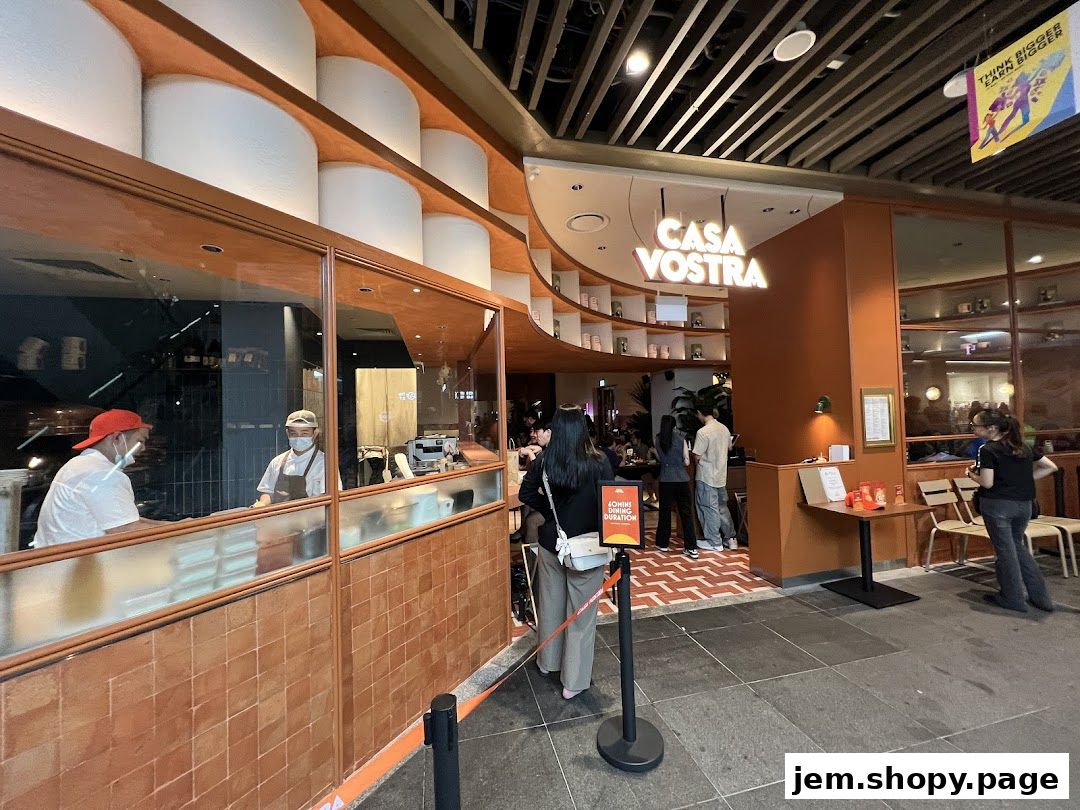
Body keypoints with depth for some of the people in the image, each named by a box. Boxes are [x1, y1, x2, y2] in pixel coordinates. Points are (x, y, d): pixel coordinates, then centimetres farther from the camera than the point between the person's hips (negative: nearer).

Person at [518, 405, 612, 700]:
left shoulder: (544, 462, -9)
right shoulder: (599, 463, -17)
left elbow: (526, 494, -1)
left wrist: (550, 510, 6)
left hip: (551, 542, 4)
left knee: (551, 603, 21)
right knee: (581, 612, 11)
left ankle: (549, 662, 43)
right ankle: (574, 681, 23)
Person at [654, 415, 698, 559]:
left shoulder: (658, 440, 0)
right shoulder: (681, 439, -2)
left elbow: (661, 459, 5)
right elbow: (687, 462, -1)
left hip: (666, 480, 0)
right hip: (682, 479, 0)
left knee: (665, 511, 12)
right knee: (686, 512, 5)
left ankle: (663, 543, 23)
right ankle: (691, 547, 5)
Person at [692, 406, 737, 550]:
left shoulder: (703, 432, -21)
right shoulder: (724, 428, 3)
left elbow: (697, 457, -19)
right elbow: (729, 448, 18)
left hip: (707, 477, -7)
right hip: (721, 475, 7)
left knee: (710, 509, 4)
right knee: (722, 507, 18)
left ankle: (715, 542, 13)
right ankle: (730, 538, 25)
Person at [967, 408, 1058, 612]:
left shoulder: (988, 450, -15)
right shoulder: (1023, 446, 7)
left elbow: (987, 483, -19)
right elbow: (1051, 467, 13)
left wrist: (972, 474, -1)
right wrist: (1025, 479, 13)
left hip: (998, 505, -7)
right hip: (1024, 504, 7)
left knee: (1005, 550, 6)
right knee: (1018, 546, 22)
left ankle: (1013, 599, 19)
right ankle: (1041, 597, 25)